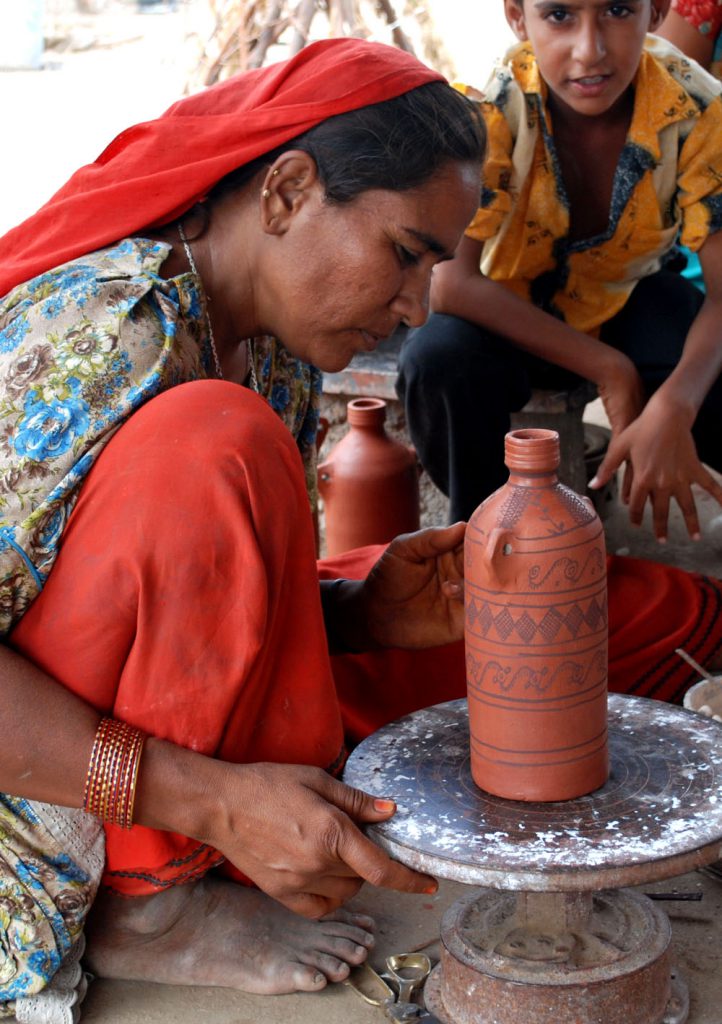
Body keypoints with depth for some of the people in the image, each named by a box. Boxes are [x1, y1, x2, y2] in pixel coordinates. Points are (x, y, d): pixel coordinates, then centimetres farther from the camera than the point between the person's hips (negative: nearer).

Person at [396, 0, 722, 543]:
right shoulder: (485, 111, -27)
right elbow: (451, 282, -34)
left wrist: (674, 405, -46)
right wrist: (609, 370, -35)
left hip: (631, 303, 2)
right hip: (511, 316, -1)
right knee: (436, 359, -34)